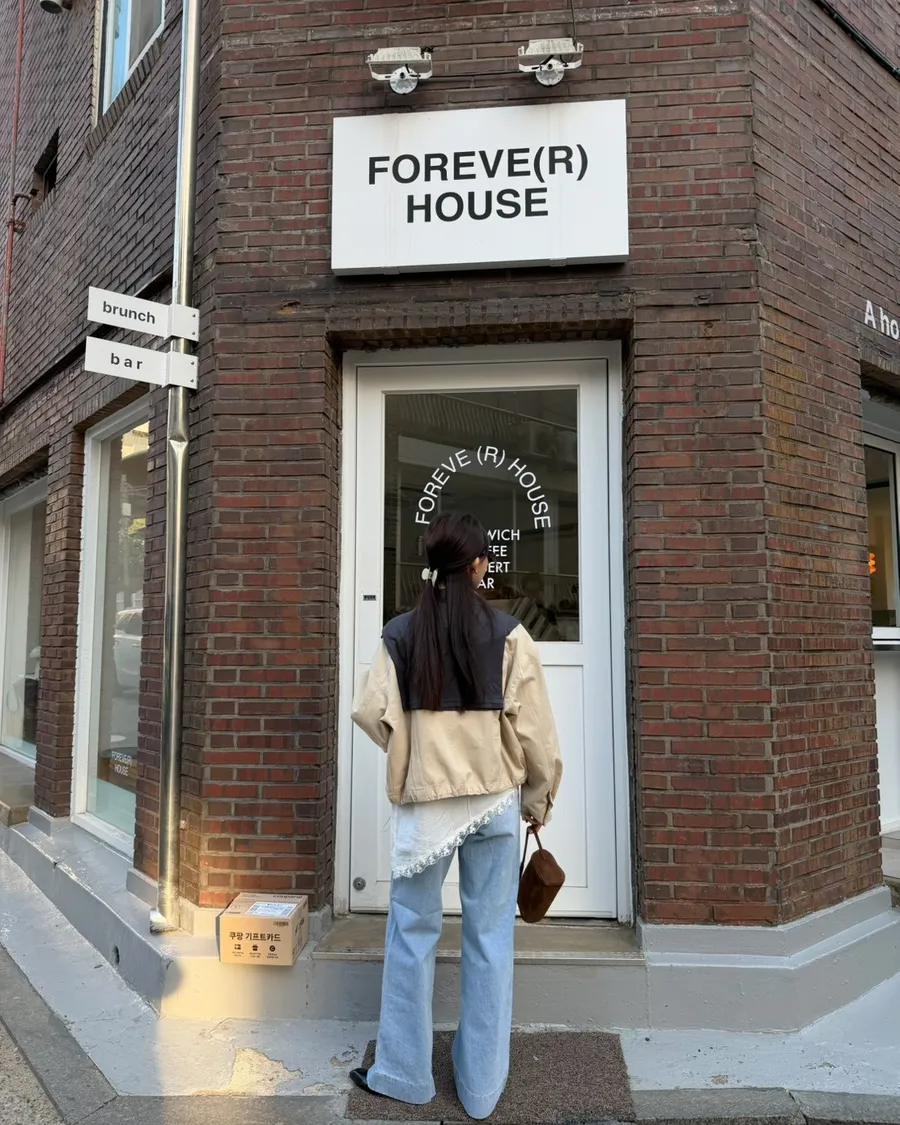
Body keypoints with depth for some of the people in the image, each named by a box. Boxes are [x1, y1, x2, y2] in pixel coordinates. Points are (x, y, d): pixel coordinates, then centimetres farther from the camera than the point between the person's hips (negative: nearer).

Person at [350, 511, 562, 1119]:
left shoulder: (400, 634, -3)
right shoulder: (507, 633, -6)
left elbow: (373, 712, -5)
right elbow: (533, 725, -5)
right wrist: (540, 797, 7)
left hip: (423, 799, 1)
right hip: (494, 796, 0)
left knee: (413, 931, 14)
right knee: (490, 936, 11)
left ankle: (404, 1074, 27)